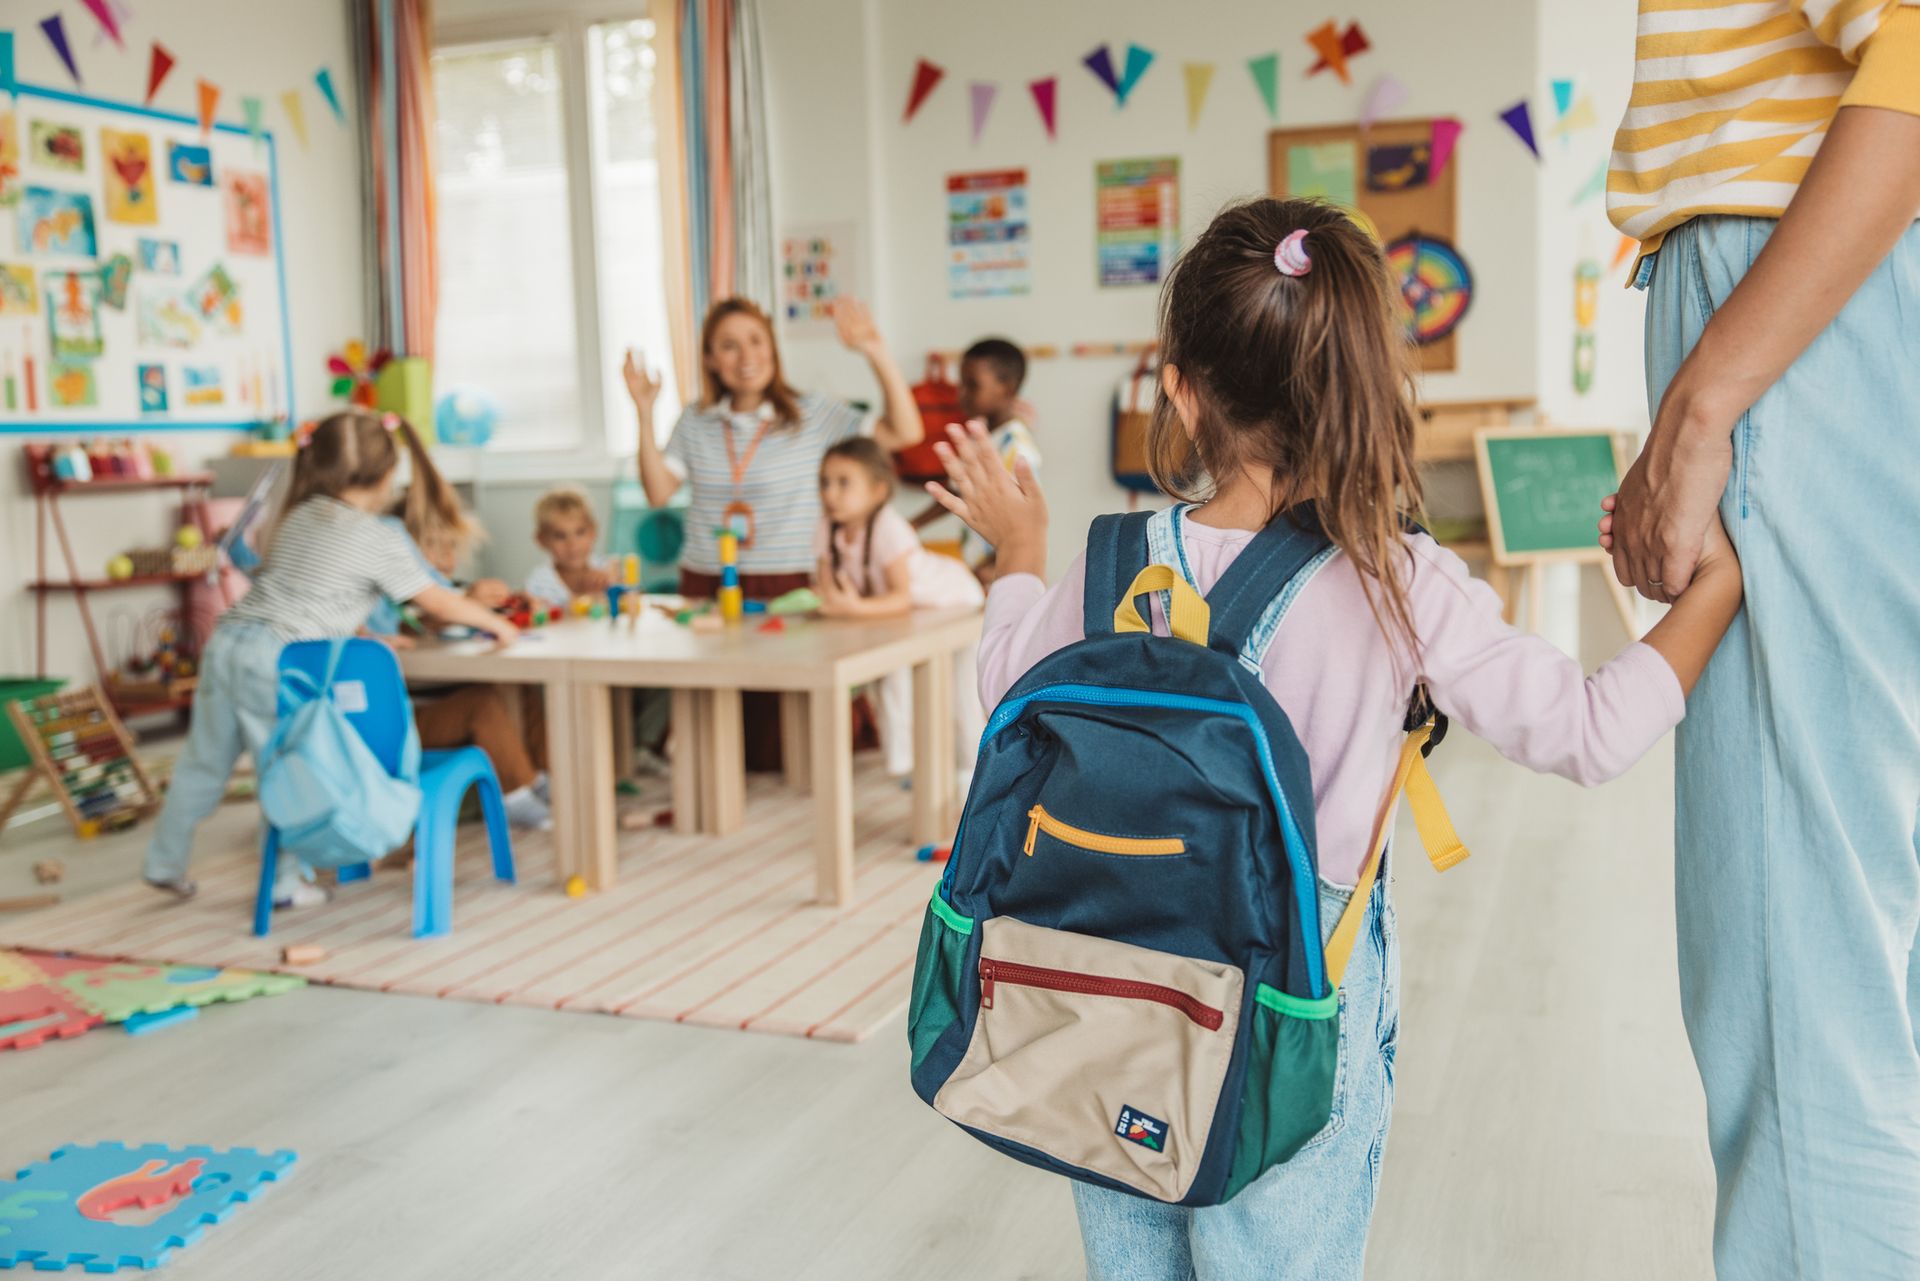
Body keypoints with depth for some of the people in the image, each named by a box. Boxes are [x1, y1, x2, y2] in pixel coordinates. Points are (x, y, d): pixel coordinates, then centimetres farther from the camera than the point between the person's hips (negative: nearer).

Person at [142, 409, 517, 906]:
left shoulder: (300, 516, 18)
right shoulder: (380, 539, -2)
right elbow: (438, 602, 5)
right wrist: (496, 623, 18)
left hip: (226, 642, 7)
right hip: (275, 660, -7)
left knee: (204, 762, 17)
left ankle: (165, 864, 29)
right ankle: (283, 884, 13)